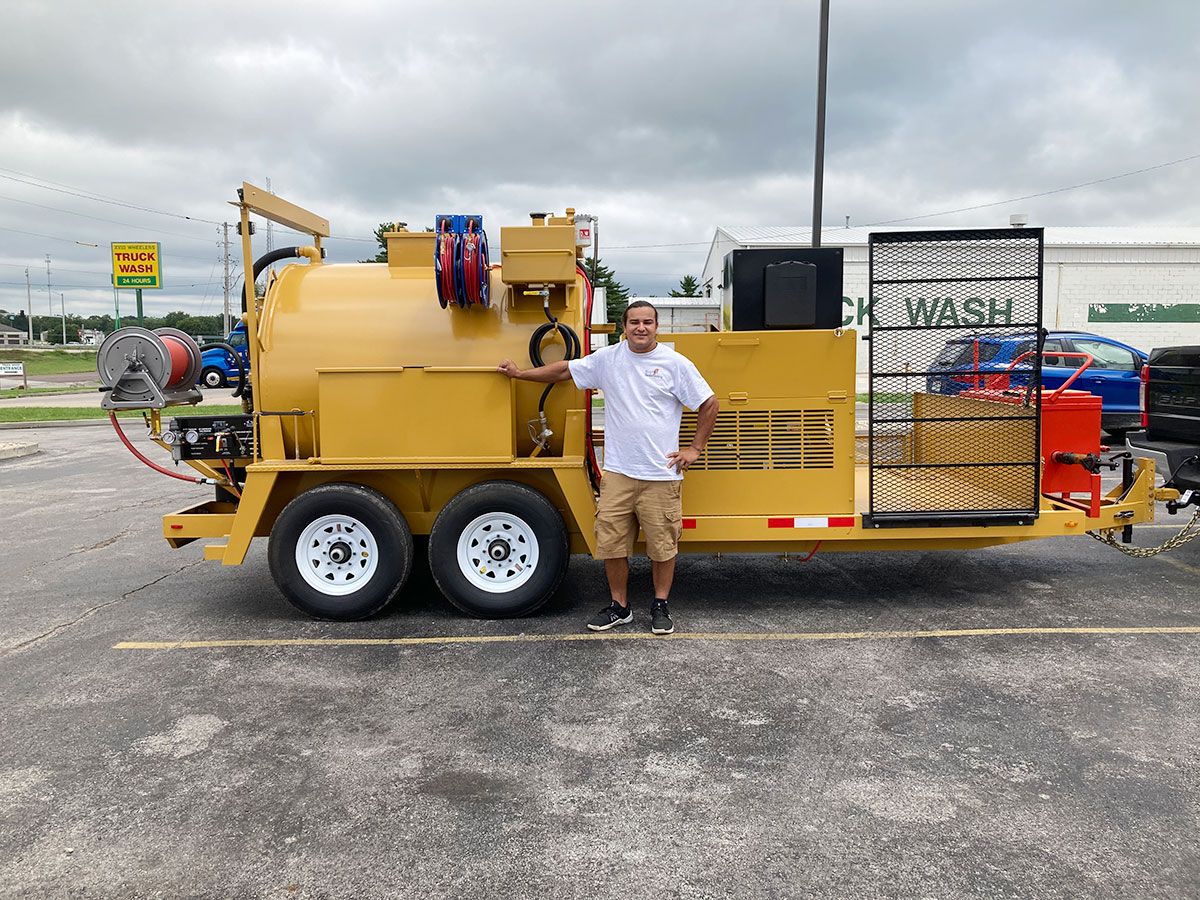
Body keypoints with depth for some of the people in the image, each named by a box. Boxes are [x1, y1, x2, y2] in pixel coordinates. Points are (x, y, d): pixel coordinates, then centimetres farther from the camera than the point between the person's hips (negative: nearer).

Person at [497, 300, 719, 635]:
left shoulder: (676, 364, -3)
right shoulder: (607, 359, 5)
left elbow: (709, 404, 2)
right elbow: (565, 369, 15)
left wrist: (695, 449, 0)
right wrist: (520, 373, 19)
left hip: (661, 475, -2)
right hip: (618, 472, 3)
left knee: (662, 545, 6)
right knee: (611, 543, 7)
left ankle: (660, 607, 24)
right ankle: (619, 607, 24)